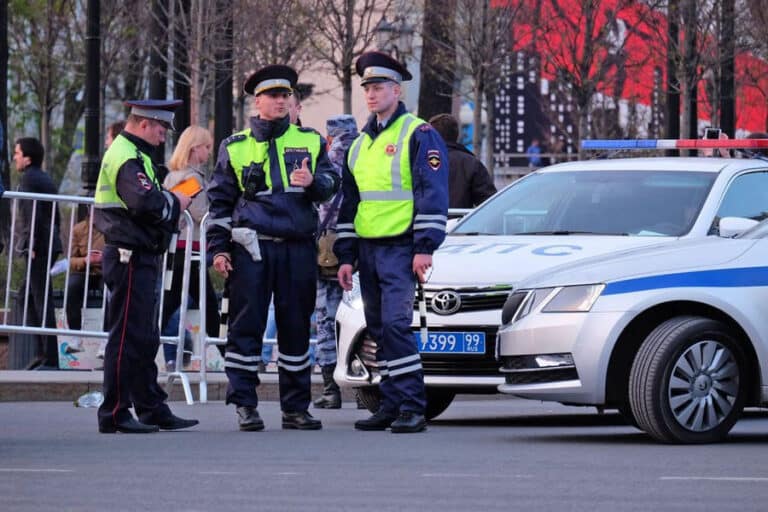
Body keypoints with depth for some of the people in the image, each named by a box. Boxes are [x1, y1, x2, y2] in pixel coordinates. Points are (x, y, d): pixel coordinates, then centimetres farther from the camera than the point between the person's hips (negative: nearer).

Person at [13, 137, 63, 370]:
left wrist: (31, 245, -18)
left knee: (42, 300, -9)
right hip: (50, 246, 10)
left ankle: (50, 358, -10)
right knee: (27, 296, 16)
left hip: (37, 248, -10)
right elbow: (55, 215, 21)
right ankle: (43, 352, 15)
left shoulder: (29, 179, -10)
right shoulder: (45, 178, 18)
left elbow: (32, 214, -19)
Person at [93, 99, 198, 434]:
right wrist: (174, 203, -11)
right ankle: (114, 414, -4)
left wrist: (170, 200, 4)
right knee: (127, 336, -7)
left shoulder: (130, 153, 19)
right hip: (131, 258, -11)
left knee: (145, 339, 15)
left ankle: (153, 409, 21)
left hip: (137, 258, 11)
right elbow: (145, 203, -28)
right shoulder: (128, 158, -15)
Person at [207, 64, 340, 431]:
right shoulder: (235, 147, 10)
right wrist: (218, 248, 3)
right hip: (251, 249, -2)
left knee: (296, 328, 5)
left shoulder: (310, 141, 14)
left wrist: (313, 181, -12)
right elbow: (220, 199, 11)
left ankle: (295, 407, 12)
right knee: (246, 326, -5)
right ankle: (244, 404, 0)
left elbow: (331, 183, 12)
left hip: (299, 247, 2)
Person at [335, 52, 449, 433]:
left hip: (401, 249, -8)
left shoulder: (418, 134, -5)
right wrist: (346, 256, 15)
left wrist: (425, 248, -17)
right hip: (367, 249, 8)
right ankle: (391, 405, 11)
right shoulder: (360, 144, 18)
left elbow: (433, 194, -10)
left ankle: (412, 408, -16)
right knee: (379, 330, 7)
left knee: (395, 324, -16)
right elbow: (348, 204, 21)